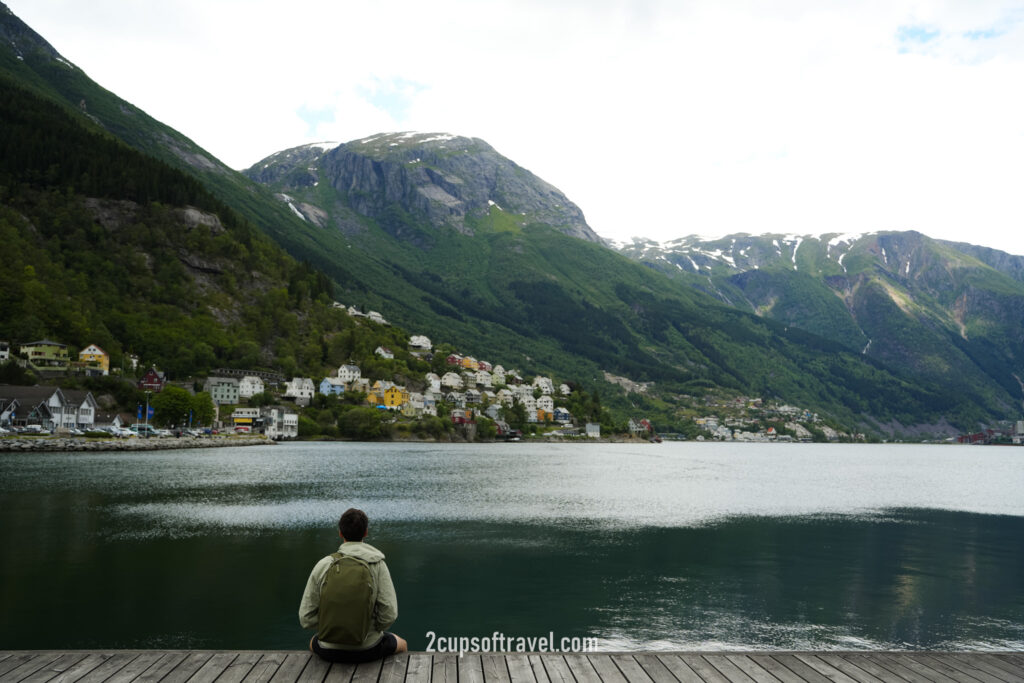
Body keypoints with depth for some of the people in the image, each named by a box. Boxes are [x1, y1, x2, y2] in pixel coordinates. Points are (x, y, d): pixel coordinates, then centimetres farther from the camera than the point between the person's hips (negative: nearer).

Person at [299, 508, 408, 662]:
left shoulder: (322, 565, -8)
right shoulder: (377, 564, -11)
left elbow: (306, 618, -7)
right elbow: (389, 614, -16)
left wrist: (332, 625, 11)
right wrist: (372, 629, 4)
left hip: (330, 651, 2)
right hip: (367, 650, -2)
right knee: (401, 645, 32)